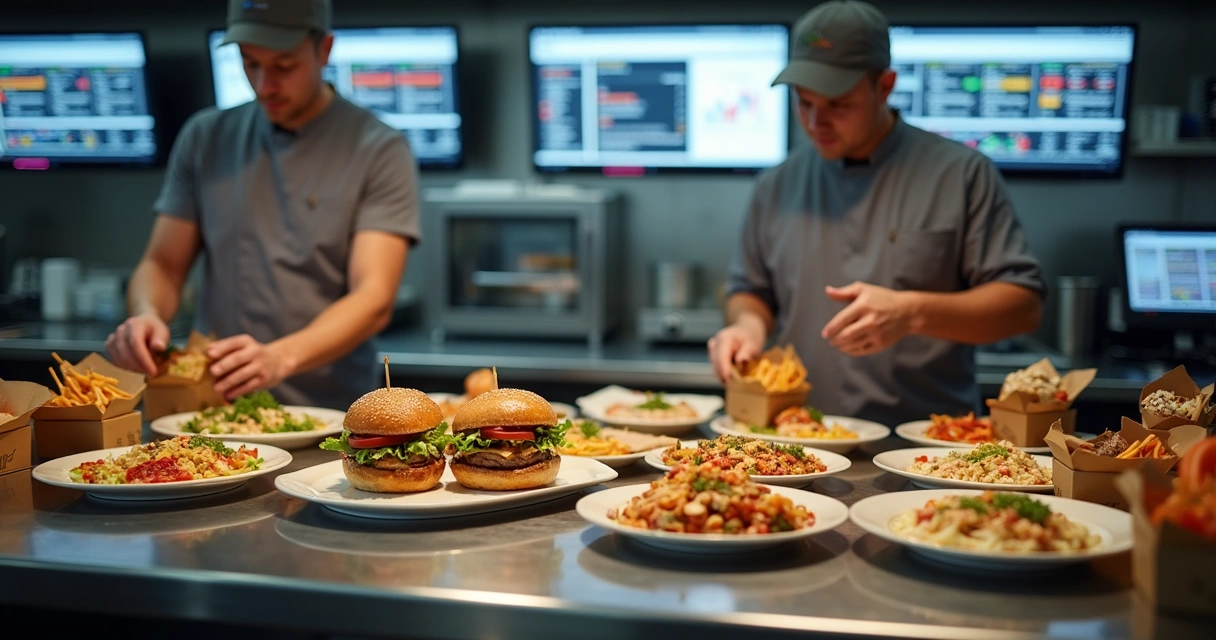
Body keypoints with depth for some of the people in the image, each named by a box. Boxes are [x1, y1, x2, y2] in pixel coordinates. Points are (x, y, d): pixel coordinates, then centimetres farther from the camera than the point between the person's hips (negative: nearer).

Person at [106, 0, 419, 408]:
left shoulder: (380, 152, -2)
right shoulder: (204, 138, 11)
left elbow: (375, 301, -11)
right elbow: (164, 264, 14)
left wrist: (280, 358, -27)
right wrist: (146, 312, -10)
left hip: (329, 417, -3)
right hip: (214, 413, 3)